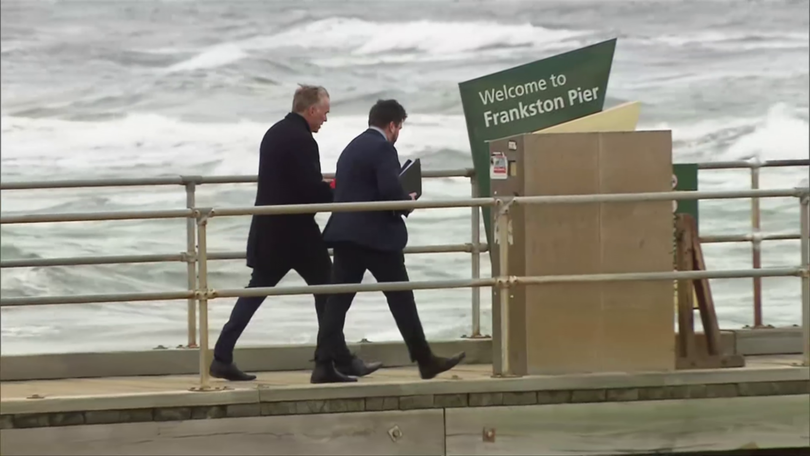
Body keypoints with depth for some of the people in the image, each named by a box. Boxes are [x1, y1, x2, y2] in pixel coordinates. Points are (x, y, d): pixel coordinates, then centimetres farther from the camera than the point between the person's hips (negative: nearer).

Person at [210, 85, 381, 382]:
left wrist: (329, 189, 15)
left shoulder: (274, 133, 13)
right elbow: (312, 189, -21)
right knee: (325, 290, 3)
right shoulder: (301, 140, -17)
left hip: (268, 231, 9)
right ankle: (341, 360, 8)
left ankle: (222, 358, 5)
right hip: (296, 232, -9)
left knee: (255, 291, 10)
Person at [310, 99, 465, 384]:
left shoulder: (352, 147, 17)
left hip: (345, 233, 7)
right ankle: (425, 361, 8)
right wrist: (408, 202, 1)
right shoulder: (383, 148, -9)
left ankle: (324, 365, -5)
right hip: (377, 236, -7)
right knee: (401, 298, 2)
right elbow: (390, 191, -21)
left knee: (338, 299, 2)